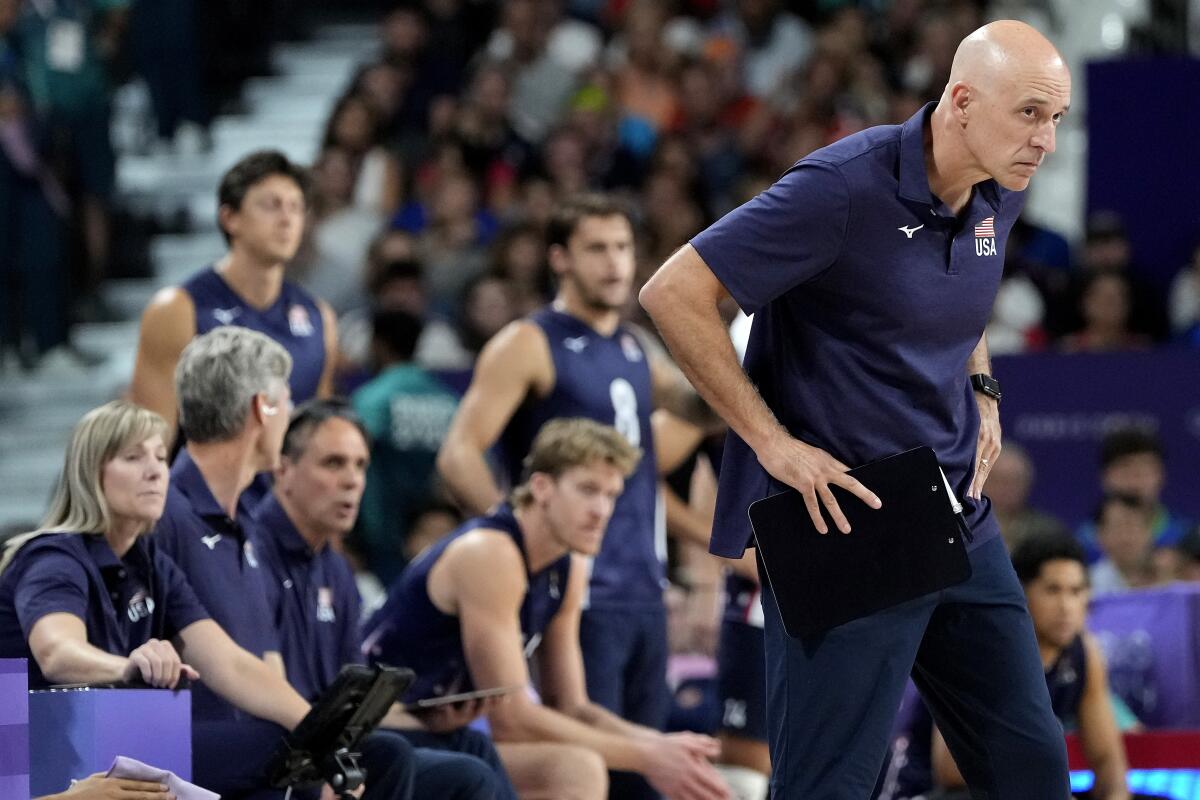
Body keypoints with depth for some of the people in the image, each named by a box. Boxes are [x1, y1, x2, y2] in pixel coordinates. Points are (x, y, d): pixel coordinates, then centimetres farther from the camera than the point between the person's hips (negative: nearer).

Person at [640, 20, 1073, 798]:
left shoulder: (1000, 195, 3)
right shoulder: (845, 188, -20)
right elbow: (674, 294, -19)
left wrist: (981, 393, 11)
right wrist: (771, 442, -18)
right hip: (842, 527, -8)